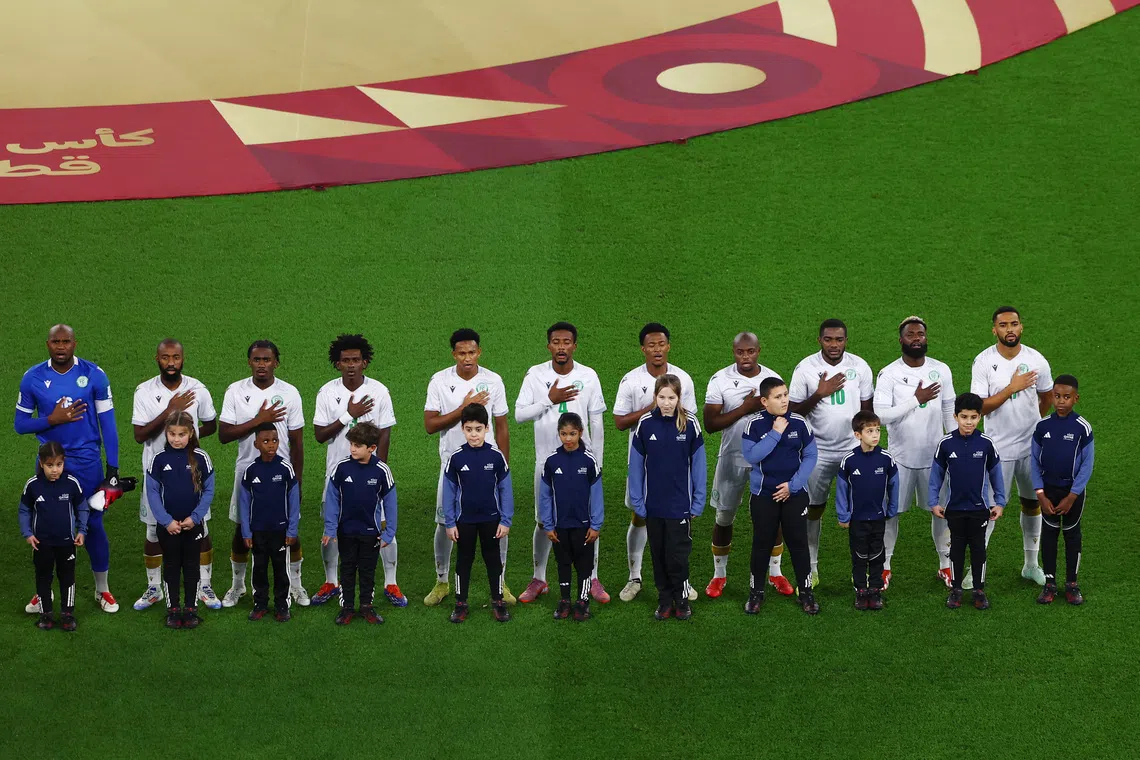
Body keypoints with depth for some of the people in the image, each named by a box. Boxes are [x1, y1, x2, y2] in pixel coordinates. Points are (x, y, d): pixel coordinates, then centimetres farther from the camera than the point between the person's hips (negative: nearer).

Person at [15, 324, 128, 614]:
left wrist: (113, 469, -4)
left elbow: (108, 424, -2)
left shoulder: (93, 375, -6)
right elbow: (21, 424, 2)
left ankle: (102, 590, 19)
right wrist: (52, 420, -16)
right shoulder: (33, 378, -3)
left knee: (93, 525, 4)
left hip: (87, 462, -1)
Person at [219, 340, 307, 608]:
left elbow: (297, 441, 0)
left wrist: (297, 481, -1)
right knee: (242, 530, 9)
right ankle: (237, 586, 26)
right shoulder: (236, 391, -5)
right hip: (247, 472, 0)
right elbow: (224, 434, -10)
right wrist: (259, 420, -20)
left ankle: (295, 585, 24)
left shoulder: (289, 393, -4)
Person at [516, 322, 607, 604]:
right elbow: (519, 414, -6)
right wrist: (549, 400, -18)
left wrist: (597, 463, 2)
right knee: (544, 522, 7)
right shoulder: (535, 375, -3)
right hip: (547, 461, 0)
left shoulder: (589, 376, -2)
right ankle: (538, 579, 21)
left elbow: (597, 423, 3)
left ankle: (592, 579, 14)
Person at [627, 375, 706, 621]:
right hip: (653, 505, 2)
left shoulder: (690, 423, -8)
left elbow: (698, 464, -3)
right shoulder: (645, 423, -5)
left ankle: (682, 600, 19)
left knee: (678, 556, 0)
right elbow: (636, 465, -1)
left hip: (680, 505, -2)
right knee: (658, 555, 12)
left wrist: (698, 502, -5)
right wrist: (637, 502, -3)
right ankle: (665, 600, 26)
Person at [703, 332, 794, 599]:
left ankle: (775, 572, 21)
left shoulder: (773, 379, -1)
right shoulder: (720, 380, -9)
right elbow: (709, 424, -14)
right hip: (733, 457, -2)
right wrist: (745, 409, -21)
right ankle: (719, 574, 22)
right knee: (724, 517, 7)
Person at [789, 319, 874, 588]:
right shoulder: (805, 368, -7)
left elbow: (867, 408, 7)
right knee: (814, 508, 6)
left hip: (854, 448, 1)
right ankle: (811, 569, 17)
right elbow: (794, 411, -6)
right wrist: (819, 394, -20)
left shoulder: (860, 367, -2)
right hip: (819, 451, -1)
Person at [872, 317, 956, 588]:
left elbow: (950, 412, 6)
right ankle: (884, 566, 22)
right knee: (891, 512, 7)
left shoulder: (941, 370, -1)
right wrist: (916, 399, -25)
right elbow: (881, 415, -19)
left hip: (935, 455, 2)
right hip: (900, 456, -2)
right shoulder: (888, 374, -10)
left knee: (942, 510, 9)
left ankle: (946, 564, 26)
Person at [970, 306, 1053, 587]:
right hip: (999, 448, -3)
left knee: (1032, 503, 14)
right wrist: (1012, 388, -24)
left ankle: (1031, 565, 28)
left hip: (1032, 446, 3)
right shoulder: (983, 362, -12)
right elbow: (980, 407, -17)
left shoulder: (1036, 360, -5)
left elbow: (1047, 398, 12)